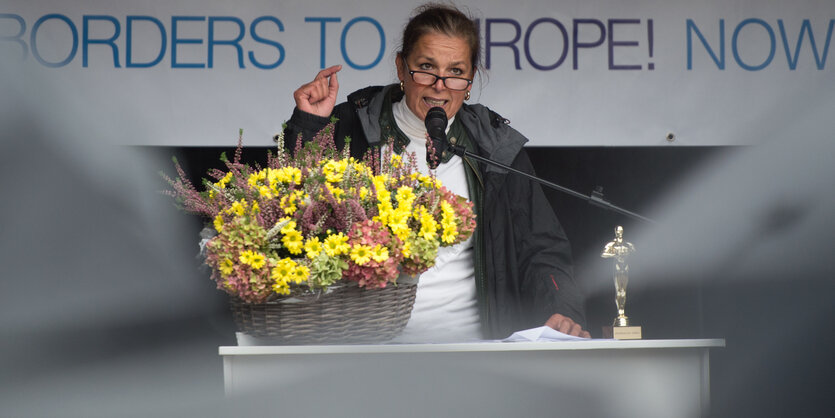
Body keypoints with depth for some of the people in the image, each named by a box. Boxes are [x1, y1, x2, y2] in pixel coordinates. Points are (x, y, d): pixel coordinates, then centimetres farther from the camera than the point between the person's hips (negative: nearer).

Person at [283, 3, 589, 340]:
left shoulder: (495, 146, 9)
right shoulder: (348, 130, 3)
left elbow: (540, 248, 9)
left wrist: (561, 311, -10)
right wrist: (306, 126, -9)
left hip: (472, 337, 3)